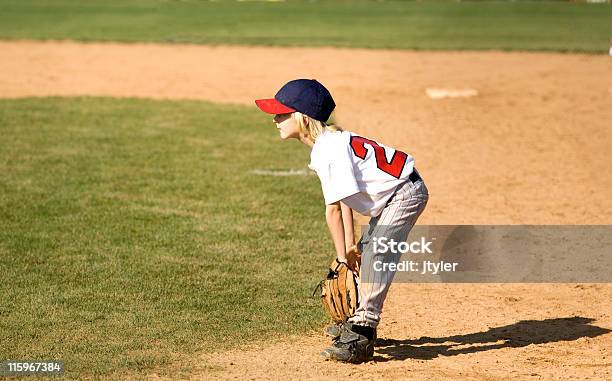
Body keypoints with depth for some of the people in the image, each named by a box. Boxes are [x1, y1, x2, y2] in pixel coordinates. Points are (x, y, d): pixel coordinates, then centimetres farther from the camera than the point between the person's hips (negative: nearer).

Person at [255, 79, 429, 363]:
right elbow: (343, 203, 7)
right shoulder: (325, 143, 6)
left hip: (405, 193, -11)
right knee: (365, 254, 16)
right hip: (389, 198, 11)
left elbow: (333, 209, -20)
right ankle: (357, 319, 30)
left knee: (376, 258, -19)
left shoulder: (329, 150, -24)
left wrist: (343, 257, -14)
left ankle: (360, 339, -22)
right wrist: (349, 248, 4)